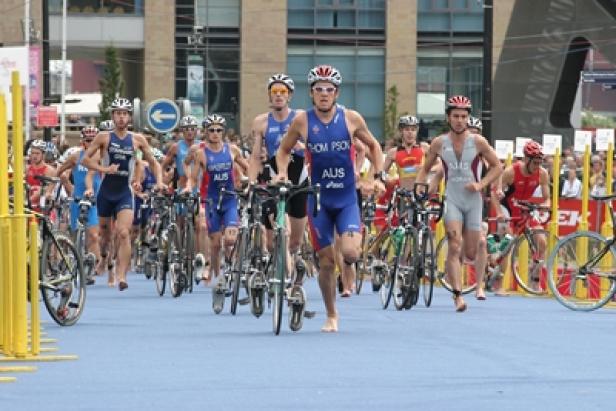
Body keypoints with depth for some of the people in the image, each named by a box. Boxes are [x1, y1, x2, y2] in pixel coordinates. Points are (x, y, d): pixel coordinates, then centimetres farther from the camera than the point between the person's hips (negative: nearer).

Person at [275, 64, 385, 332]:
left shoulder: (351, 119, -6)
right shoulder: (302, 121, -6)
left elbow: (373, 145, 10)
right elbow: (283, 150, 9)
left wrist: (379, 176, 0)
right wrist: (282, 172, -9)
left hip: (347, 199, -1)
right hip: (319, 200, 1)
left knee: (350, 253, -20)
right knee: (326, 261, 3)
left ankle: (353, 247, 17)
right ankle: (331, 316, 19)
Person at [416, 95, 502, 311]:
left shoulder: (478, 142, -2)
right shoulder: (439, 143, 1)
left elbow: (497, 166, 6)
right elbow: (425, 169, 14)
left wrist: (481, 184, -8)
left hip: (473, 200, 0)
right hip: (451, 199, 0)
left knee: (471, 253, 4)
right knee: (454, 247, -19)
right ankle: (457, 295, -20)